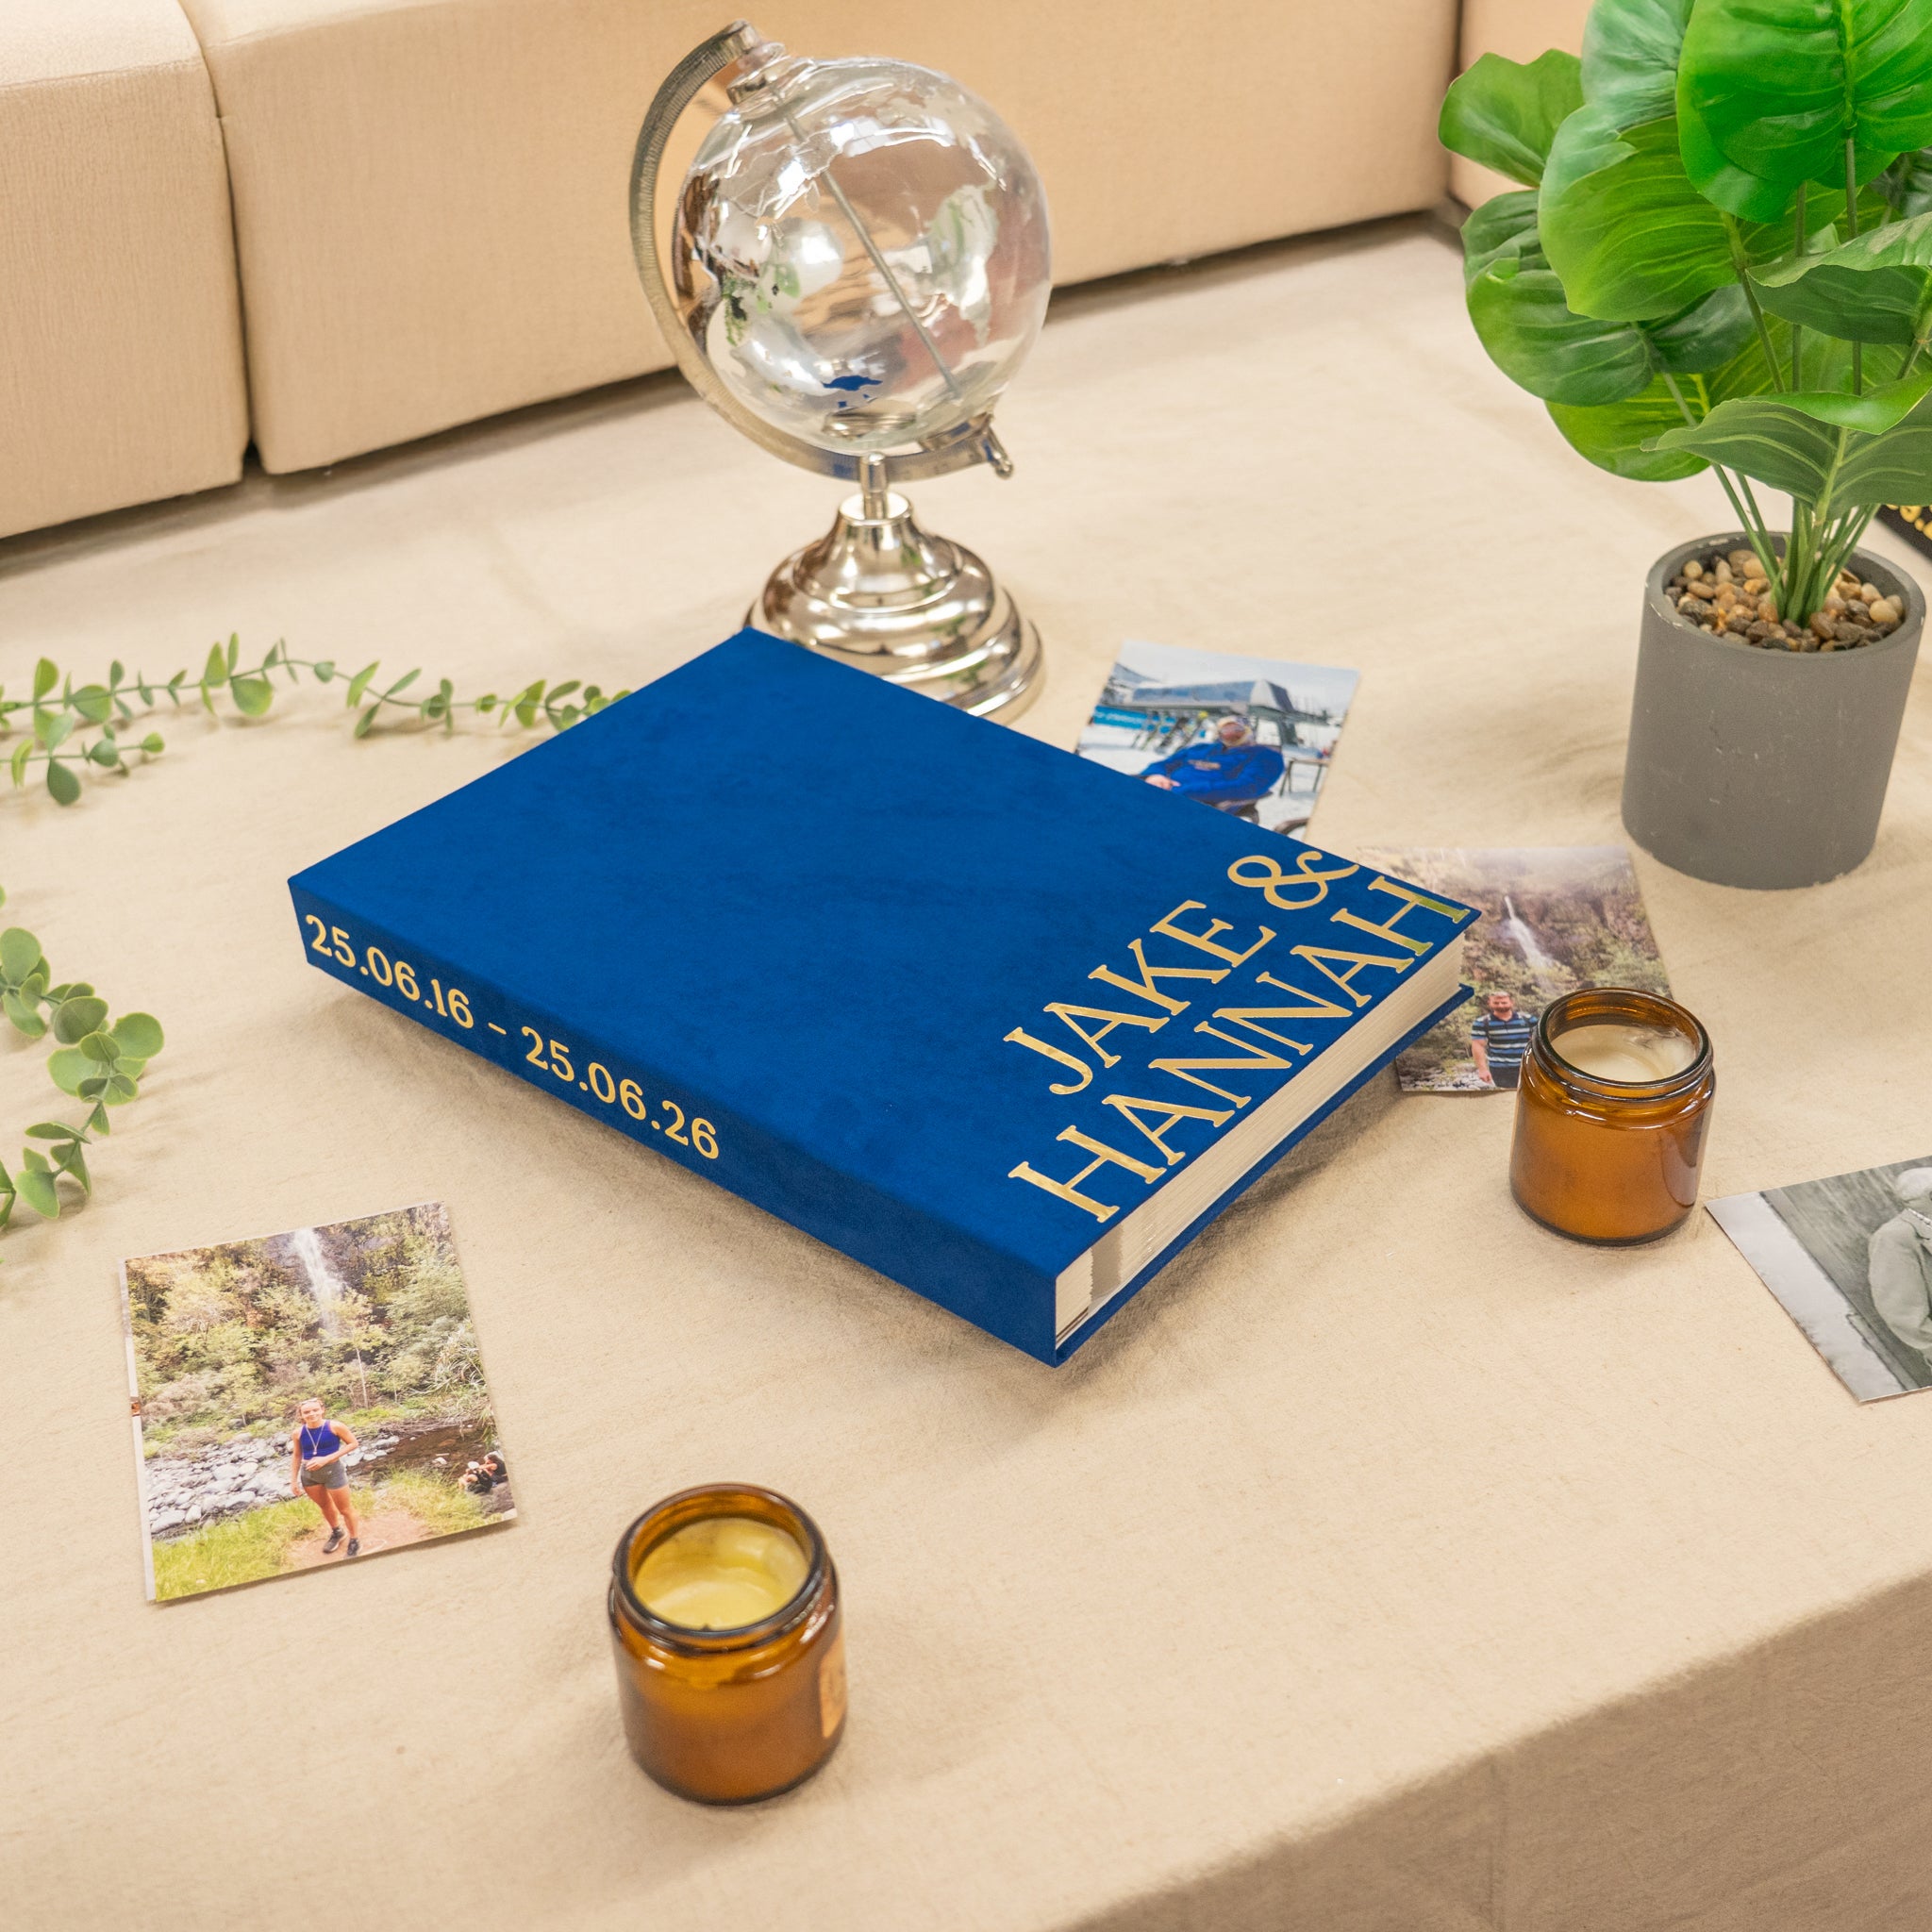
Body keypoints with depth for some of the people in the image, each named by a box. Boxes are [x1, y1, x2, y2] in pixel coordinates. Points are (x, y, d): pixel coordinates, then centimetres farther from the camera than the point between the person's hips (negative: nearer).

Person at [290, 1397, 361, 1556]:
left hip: (332, 1470, -4)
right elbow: (297, 1456, 8)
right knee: (325, 1506, 24)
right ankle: (337, 1532, 47)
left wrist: (327, 1459, -18)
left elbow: (353, 1443, -11)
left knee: (344, 1508, 7)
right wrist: (294, 1480, 8)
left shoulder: (335, 1427, -16)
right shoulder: (299, 1433, -4)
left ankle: (355, 1540, 24)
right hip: (308, 1474, 4)